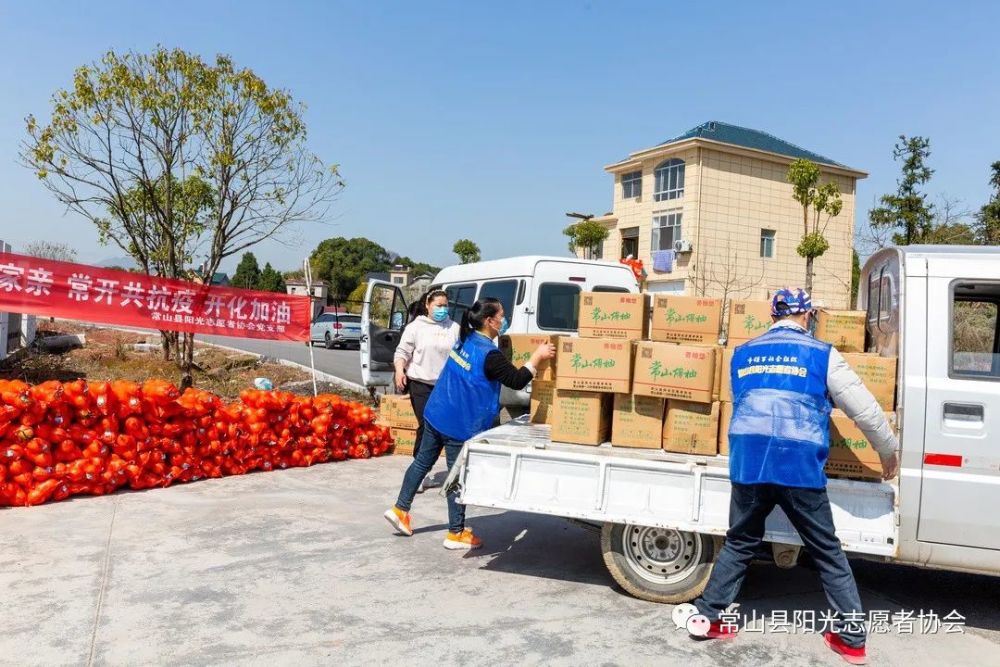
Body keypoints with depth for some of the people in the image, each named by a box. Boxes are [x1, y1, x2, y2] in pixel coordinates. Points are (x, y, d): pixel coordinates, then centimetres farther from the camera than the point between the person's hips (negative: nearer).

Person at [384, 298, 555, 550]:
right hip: (460, 425, -8)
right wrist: (537, 357, -9)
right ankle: (456, 534, 17)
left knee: (422, 462, 20)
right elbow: (516, 381, -17)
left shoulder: (466, 340, 4)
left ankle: (400, 509, 31)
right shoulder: (489, 354, -21)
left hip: (435, 415, 8)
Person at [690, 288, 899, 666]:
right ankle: (852, 637, 22)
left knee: (740, 543, 20)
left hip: (748, 462, 3)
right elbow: (864, 409, 8)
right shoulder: (821, 354, 6)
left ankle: (709, 616, 23)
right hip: (799, 465, -2)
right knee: (827, 552, 14)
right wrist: (888, 452, 24)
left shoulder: (743, 354, 16)